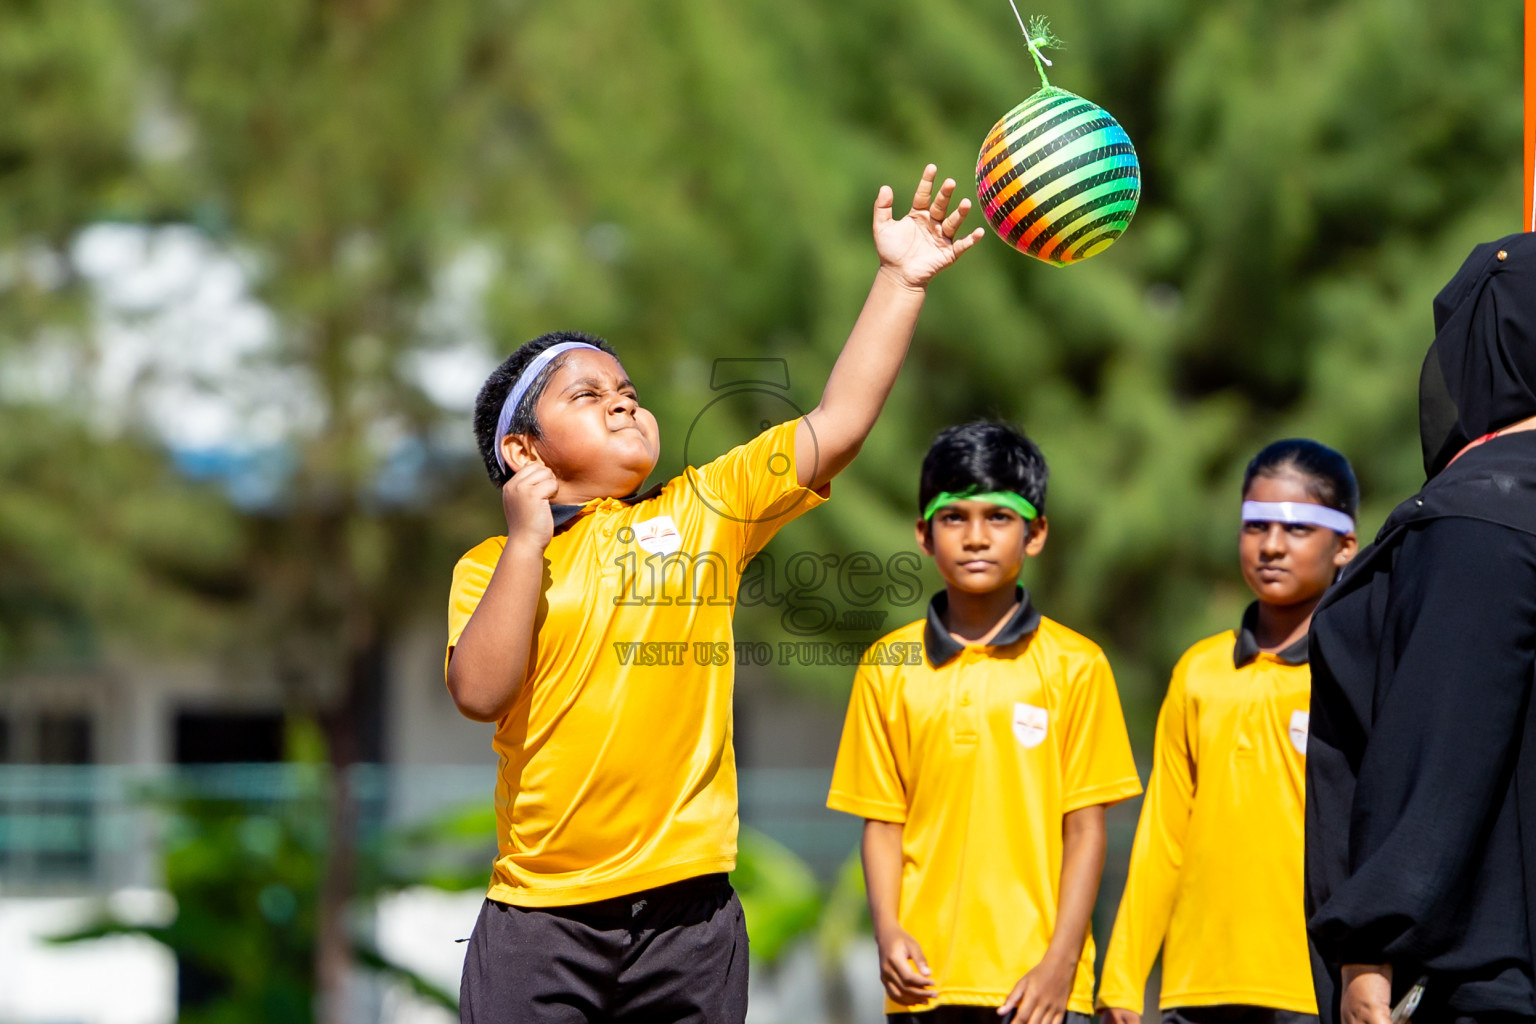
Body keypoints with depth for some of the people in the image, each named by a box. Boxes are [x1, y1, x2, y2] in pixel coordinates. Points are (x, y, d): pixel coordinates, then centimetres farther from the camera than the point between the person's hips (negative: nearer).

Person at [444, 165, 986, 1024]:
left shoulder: (704, 512, 10)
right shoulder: (492, 565, 7)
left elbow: (839, 424, 4)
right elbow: (481, 692, -10)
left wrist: (902, 282, 0)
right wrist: (527, 541, -9)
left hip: (687, 915, 1)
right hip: (541, 921, -1)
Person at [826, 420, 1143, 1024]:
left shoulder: (1073, 667, 2)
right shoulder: (889, 669, 8)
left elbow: (1085, 828, 1)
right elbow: (883, 822, 8)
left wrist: (1061, 962, -7)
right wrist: (887, 931, -7)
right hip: (925, 975, 2)